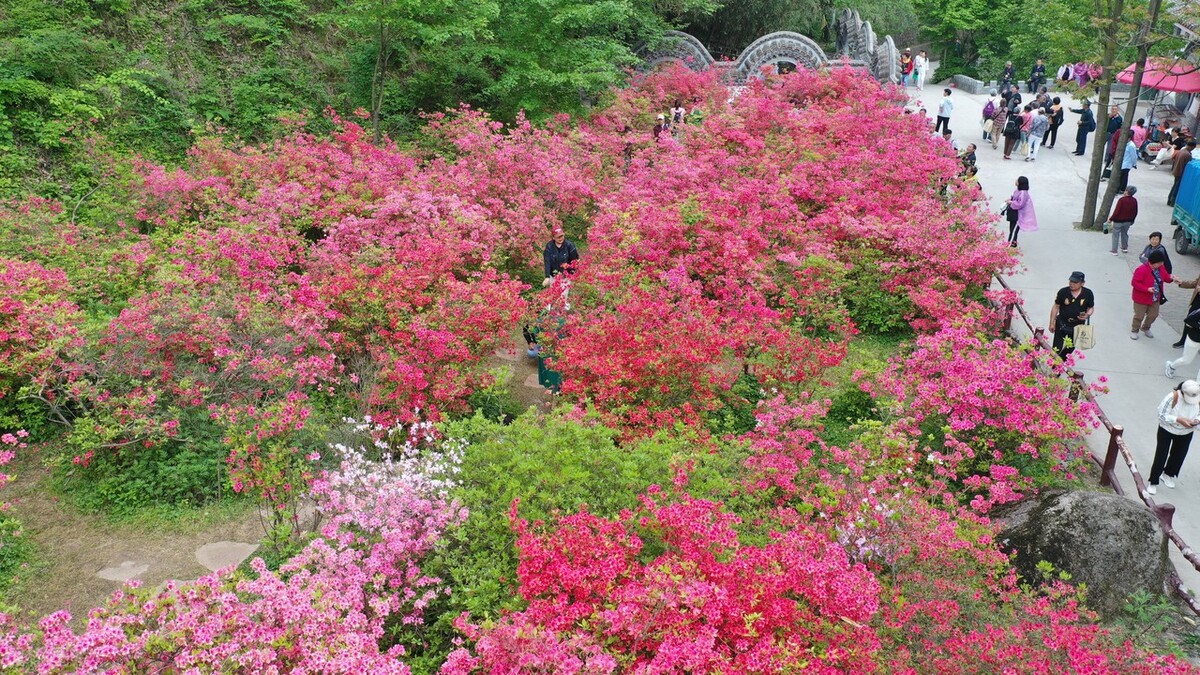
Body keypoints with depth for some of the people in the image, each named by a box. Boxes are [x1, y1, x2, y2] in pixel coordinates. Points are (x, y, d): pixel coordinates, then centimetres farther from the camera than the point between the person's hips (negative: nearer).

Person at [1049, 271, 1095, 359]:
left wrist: (1087, 315, -20)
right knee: (1057, 348, -4)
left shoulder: (1088, 294, -10)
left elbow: (1091, 308, 4)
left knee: (1070, 348, 17)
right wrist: (1052, 323, 0)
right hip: (1062, 324, -2)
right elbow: (1056, 307, -2)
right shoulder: (1063, 292, -12)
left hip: (1078, 326, 2)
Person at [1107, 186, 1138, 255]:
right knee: (1124, 234, 24)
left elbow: (1116, 211, -21)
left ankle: (1114, 251, 4)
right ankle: (1124, 248, 34)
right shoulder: (1134, 201, -1)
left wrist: (1111, 219, -10)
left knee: (1115, 235, 3)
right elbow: (1135, 212, 7)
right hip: (1128, 222, 6)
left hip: (1118, 221, -6)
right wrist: (1132, 220, 21)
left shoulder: (1122, 200, -21)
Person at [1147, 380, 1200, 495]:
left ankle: (1168, 474, 46)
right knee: (1161, 456, 1)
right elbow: (1162, 415, -24)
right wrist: (1178, 419, -36)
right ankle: (1153, 482, 13)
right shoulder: (1173, 397, -30)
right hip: (1167, 430, -4)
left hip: (1186, 433, 4)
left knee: (1179, 455, 20)